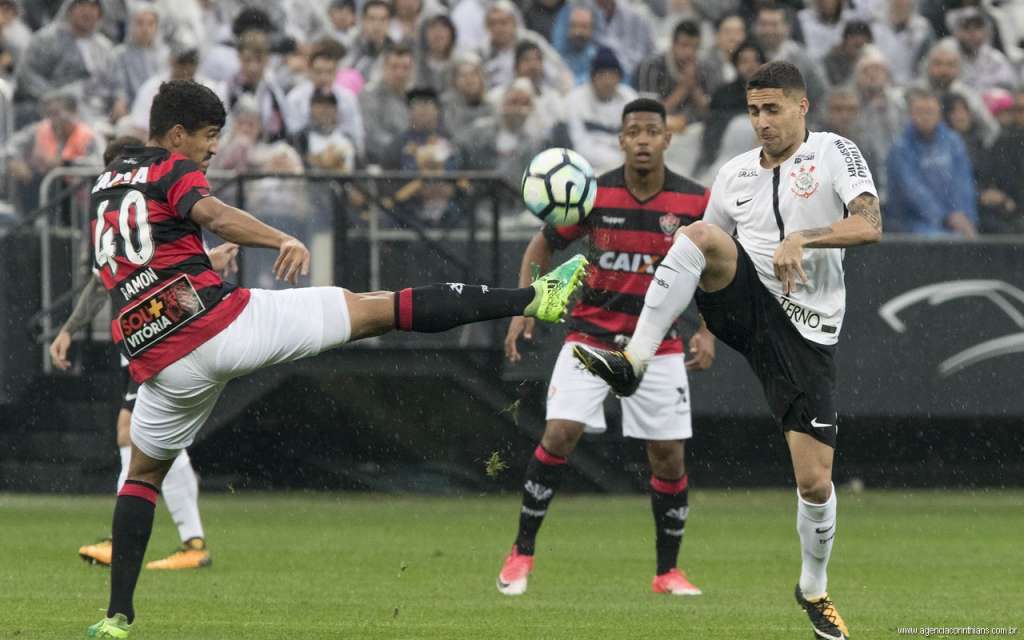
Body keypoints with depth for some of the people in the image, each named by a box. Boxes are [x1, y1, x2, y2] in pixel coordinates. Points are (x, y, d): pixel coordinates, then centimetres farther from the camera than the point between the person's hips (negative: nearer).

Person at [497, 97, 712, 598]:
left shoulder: (694, 201, -10)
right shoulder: (593, 194, -10)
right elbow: (541, 246, 5)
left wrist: (707, 332, -8)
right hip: (591, 335, -1)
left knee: (669, 456, -1)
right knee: (560, 434, -15)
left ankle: (667, 571, 16)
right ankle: (522, 553, -1)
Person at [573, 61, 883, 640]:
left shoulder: (835, 153, 0)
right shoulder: (736, 173, 13)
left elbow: (869, 225, -15)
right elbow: (702, 256, 24)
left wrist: (801, 239, -27)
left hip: (806, 334, -3)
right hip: (746, 304, 3)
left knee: (815, 482, -5)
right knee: (698, 234, -29)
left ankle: (815, 590, 23)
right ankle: (633, 363, -34)